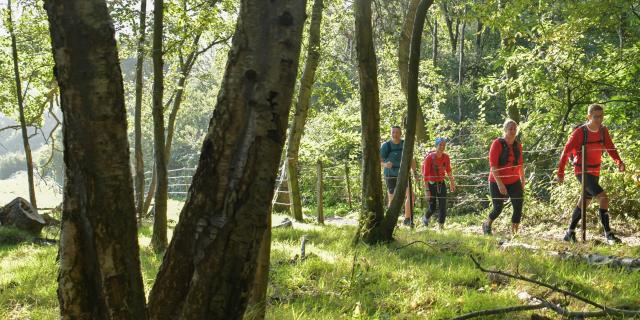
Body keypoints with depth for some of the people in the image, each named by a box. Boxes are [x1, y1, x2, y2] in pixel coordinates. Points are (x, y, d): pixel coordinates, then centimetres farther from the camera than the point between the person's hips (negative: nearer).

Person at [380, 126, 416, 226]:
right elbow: (379, 161, -11)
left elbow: (411, 159, 8)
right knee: (392, 200, 0)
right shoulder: (386, 145, -7)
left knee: (410, 195, -13)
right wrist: (385, 164, -32)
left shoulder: (405, 144, 2)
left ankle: (407, 219, -4)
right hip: (390, 176, -2)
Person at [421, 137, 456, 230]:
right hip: (431, 184, -4)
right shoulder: (429, 157, -16)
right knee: (432, 208, 1)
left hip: (441, 184, 4)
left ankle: (441, 226, 4)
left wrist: (452, 182, 23)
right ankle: (425, 218, 34)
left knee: (443, 206, -5)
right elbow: (425, 175, -16)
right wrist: (427, 190, -20)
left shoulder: (446, 157, -2)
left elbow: (448, 170, 16)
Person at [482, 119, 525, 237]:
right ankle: (486, 225, 30)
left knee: (518, 207, -6)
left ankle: (514, 233, 3)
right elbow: (493, 165, -16)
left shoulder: (518, 145, 5)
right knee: (498, 208, 0)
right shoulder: (497, 144, -12)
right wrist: (499, 184, -22)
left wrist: (523, 181, 15)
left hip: (514, 182, 5)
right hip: (497, 182, -5)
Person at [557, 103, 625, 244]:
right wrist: (560, 172, -9)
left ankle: (570, 234, 28)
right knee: (603, 198, -20)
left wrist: (619, 162, -14)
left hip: (595, 172, 7)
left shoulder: (603, 131, 1)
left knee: (584, 202, 15)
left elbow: (610, 148, 5)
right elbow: (566, 152, -10)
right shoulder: (579, 132, -15)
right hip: (582, 171, -7)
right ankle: (608, 234, -18)